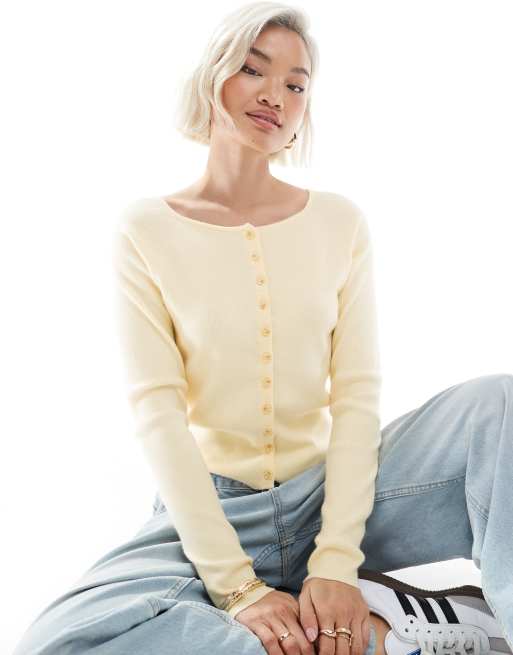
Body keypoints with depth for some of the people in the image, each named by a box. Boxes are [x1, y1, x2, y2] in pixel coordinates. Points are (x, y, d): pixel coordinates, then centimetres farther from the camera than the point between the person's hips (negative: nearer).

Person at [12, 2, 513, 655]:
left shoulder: (340, 221, 3)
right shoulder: (145, 229, -3)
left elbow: (357, 394, -5)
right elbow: (156, 409, -11)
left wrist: (337, 562, -19)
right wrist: (237, 585, -20)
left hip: (332, 495, 1)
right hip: (207, 510, 0)